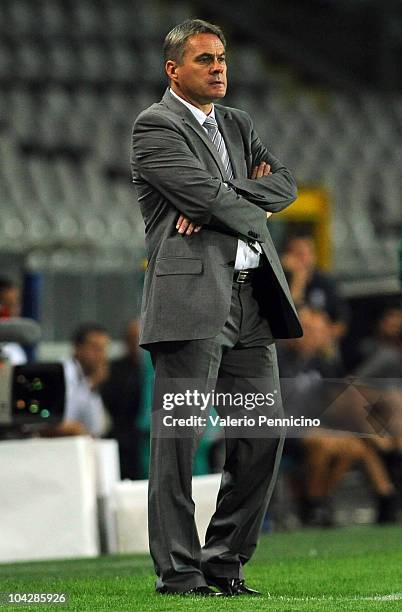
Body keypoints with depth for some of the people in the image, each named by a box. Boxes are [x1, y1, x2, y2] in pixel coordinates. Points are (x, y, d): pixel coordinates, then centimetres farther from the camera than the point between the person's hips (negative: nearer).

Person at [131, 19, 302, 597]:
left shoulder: (238, 125, 22)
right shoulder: (155, 126, -1)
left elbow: (285, 183, 8)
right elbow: (205, 192, -13)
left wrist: (218, 201, -6)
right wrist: (251, 212, 3)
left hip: (252, 299, 8)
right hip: (191, 295, -7)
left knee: (264, 435, 6)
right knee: (179, 439, -6)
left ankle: (225, 561, 15)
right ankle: (178, 570, -2)